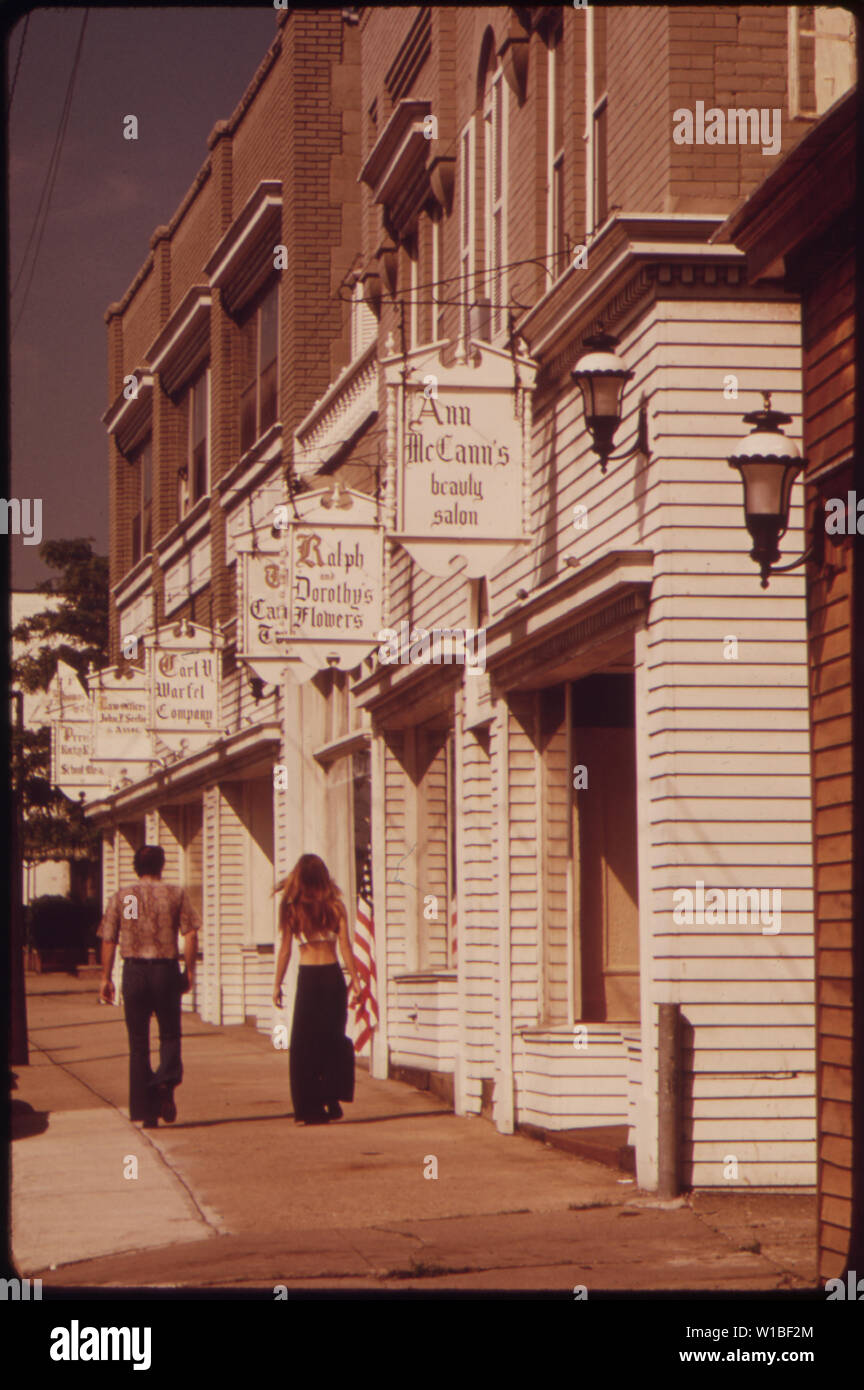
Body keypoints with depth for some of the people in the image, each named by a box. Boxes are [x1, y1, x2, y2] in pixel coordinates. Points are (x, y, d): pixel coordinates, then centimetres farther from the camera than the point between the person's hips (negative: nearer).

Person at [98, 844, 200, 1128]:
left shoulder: (120, 897, 5)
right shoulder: (176, 894, 2)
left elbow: (108, 941, 2)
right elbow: (190, 935, -6)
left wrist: (106, 978, 7)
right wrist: (190, 971, 2)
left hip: (133, 971, 1)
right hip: (166, 968, -1)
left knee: (138, 1043, 8)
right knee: (170, 1034, 11)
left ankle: (145, 1112, 7)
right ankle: (166, 1080, -20)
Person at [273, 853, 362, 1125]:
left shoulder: (291, 908, -4)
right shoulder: (335, 906, 0)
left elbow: (285, 950, -2)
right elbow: (345, 946, -3)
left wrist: (277, 984, 5)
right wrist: (355, 979, 3)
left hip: (307, 977, -1)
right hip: (333, 975, 2)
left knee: (304, 1044, 4)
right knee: (334, 1039, 12)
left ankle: (309, 1108, 3)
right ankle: (332, 1101, 7)